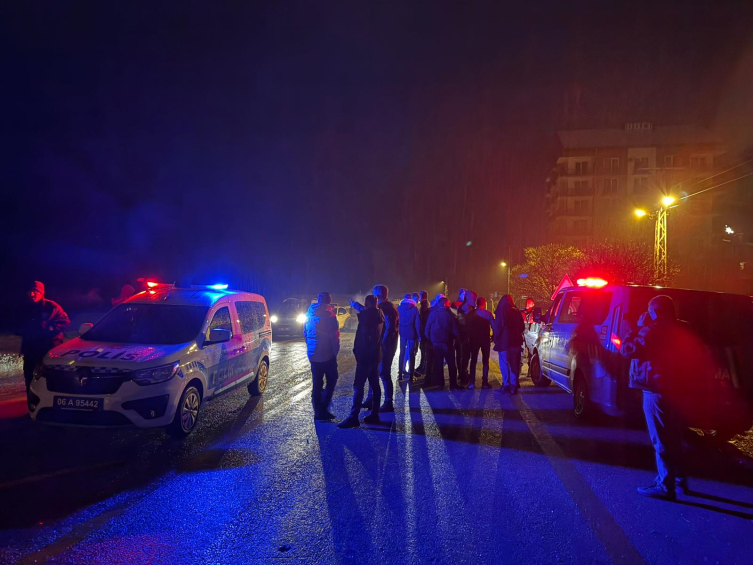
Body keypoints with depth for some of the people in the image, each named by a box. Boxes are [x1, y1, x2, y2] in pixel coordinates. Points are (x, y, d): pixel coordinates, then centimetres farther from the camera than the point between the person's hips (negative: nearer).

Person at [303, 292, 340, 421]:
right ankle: (323, 409, -1)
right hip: (327, 355, -6)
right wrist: (335, 351, -3)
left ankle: (318, 412, 15)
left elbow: (305, 333, 13)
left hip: (313, 355, 6)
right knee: (331, 381, 9)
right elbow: (334, 337, -15)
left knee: (317, 383, 12)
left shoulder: (309, 315, 5)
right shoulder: (329, 315, -15)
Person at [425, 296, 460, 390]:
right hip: (447, 342, -2)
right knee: (451, 364, 8)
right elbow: (455, 329, -10)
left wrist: (429, 339, 9)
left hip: (436, 342, 3)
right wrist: (456, 337, 7)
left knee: (438, 363, 12)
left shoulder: (433, 314, -4)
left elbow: (427, 328, 0)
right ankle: (453, 384, 8)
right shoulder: (449, 314, -12)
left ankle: (440, 384, 13)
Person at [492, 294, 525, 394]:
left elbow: (497, 328, -9)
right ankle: (514, 384, 12)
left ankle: (506, 385, -3)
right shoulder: (517, 312, 3)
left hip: (504, 342, -5)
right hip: (515, 342, 5)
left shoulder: (500, 312, -11)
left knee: (504, 364, 1)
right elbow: (521, 327, 11)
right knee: (514, 364, 11)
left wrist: (496, 339, 2)